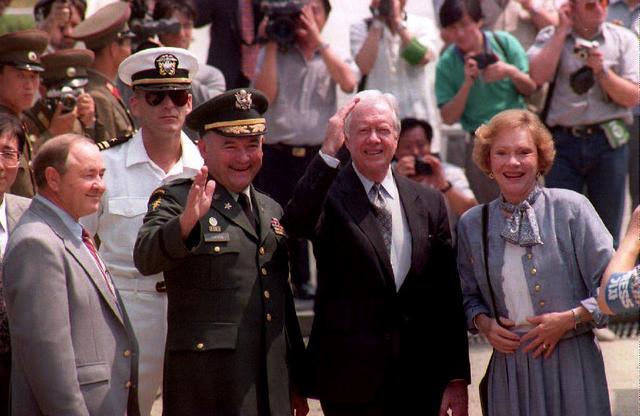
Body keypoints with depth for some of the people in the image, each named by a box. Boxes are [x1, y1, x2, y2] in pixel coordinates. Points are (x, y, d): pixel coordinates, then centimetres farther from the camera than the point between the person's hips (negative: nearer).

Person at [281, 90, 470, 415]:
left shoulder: (428, 202, 10)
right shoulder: (329, 196, -1)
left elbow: (448, 297, 10)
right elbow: (296, 225, -25)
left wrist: (457, 377, 6)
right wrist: (328, 151, -29)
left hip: (420, 380, 4)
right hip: (351, 380, -4)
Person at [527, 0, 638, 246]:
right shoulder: (551, 38, 7)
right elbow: (538, 75, -13)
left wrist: (601, 69, -12)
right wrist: (563, 30, -8)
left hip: (609, 141, 0)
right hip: (563, 141, 0)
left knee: (607, 235, 6)